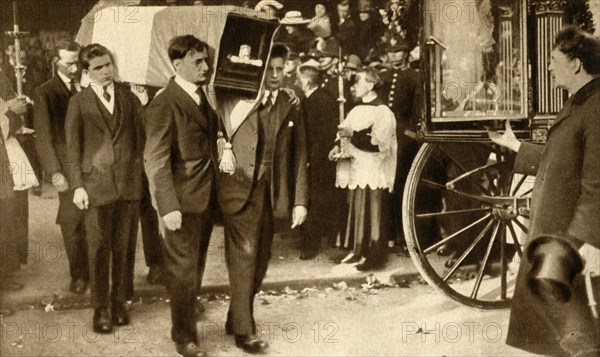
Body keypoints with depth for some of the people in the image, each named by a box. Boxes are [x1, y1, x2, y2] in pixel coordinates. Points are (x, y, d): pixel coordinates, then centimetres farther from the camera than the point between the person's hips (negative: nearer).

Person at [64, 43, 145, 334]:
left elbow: (141, 135, 12)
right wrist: (77, 186, -4)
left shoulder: (128, 97, 10)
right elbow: (73, 147, 2)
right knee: (99, 249, 2)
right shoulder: (79, 102, 3)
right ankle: (100, 309, 13)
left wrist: (141, 173, 5)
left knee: (123, 247, 6)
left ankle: (119, 303, 19)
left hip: (129, 183, 2)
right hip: (96, 184, -2)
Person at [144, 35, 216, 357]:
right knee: (183, 268, 3)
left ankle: (188, 309, 37)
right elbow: (156, 160, -19)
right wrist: (168, 206, -24)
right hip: (183, 200, -7)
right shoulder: (164, 105, -15)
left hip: (207, 197, 7)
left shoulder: (203, 97, 10)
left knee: (196, 264, 19)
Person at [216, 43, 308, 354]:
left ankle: (235, 318, 27)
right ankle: (244, 330, 4)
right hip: (239, 188, -4)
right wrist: (224, 149, -18)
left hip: (270, 193, 4)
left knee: (259, 261, 10)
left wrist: (300, 200, 3)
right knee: (244, 258, -6)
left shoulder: (291, 108, 9)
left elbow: (299, 157, 8)